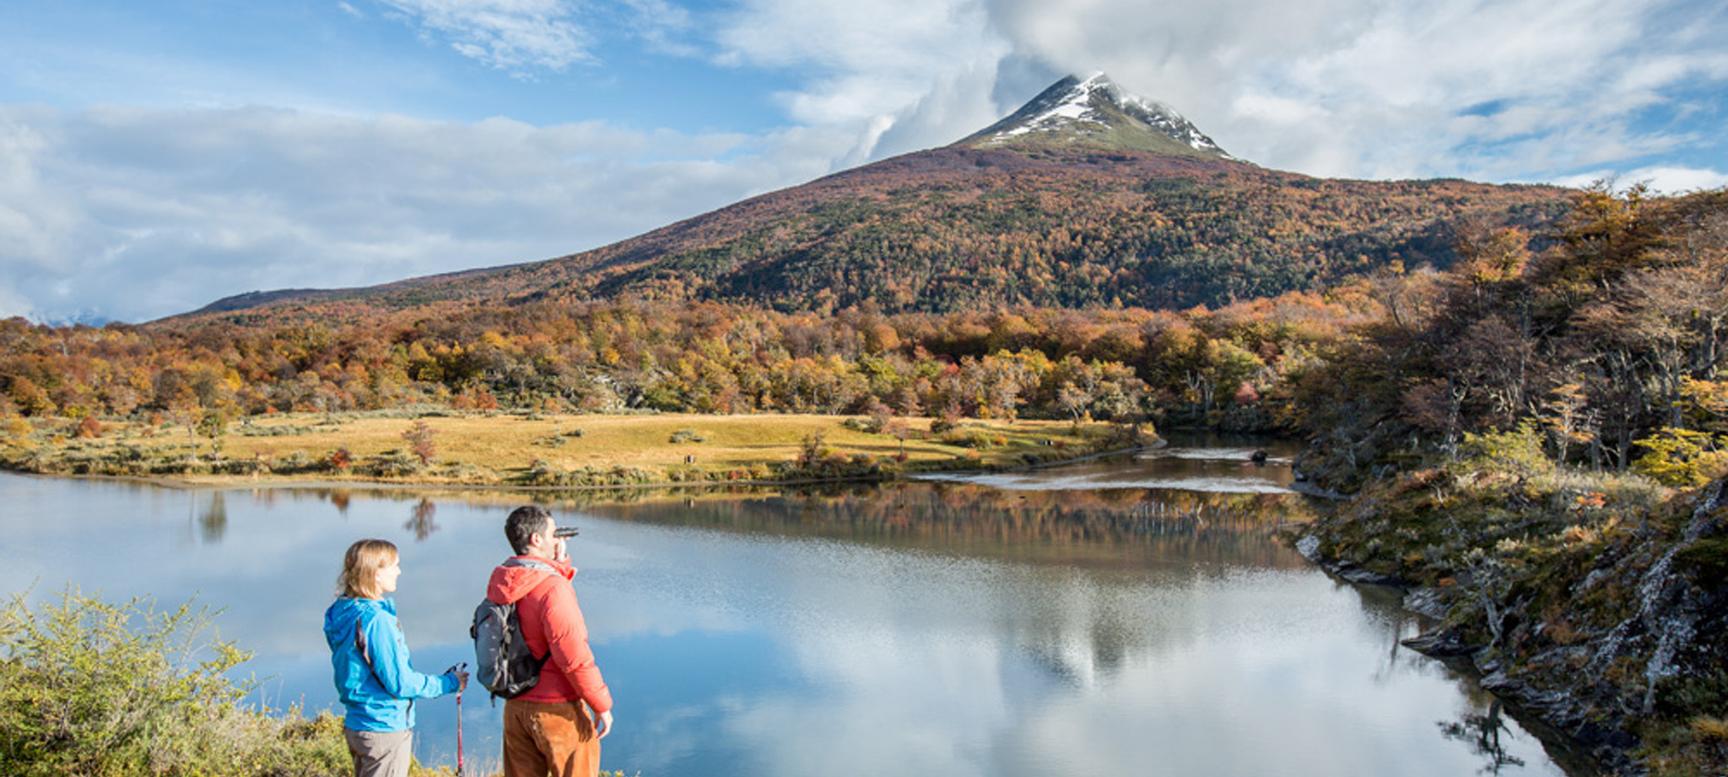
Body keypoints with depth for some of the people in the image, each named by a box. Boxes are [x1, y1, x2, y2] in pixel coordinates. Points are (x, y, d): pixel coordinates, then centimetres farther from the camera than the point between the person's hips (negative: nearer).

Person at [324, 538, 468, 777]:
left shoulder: (343, 612, 5)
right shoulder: (376, 620, -23)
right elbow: (400, 683, -21)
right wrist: (450, 683, -8)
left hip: (356, 725, 9)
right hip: (385, 729, -9)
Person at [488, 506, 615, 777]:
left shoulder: (501, 584, 2)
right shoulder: (551, 588, -22)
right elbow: (575, 658, -23)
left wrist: (559, 563, 10)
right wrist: (602, 705, -14)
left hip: (515, 706, 7)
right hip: (556, 709, -7)